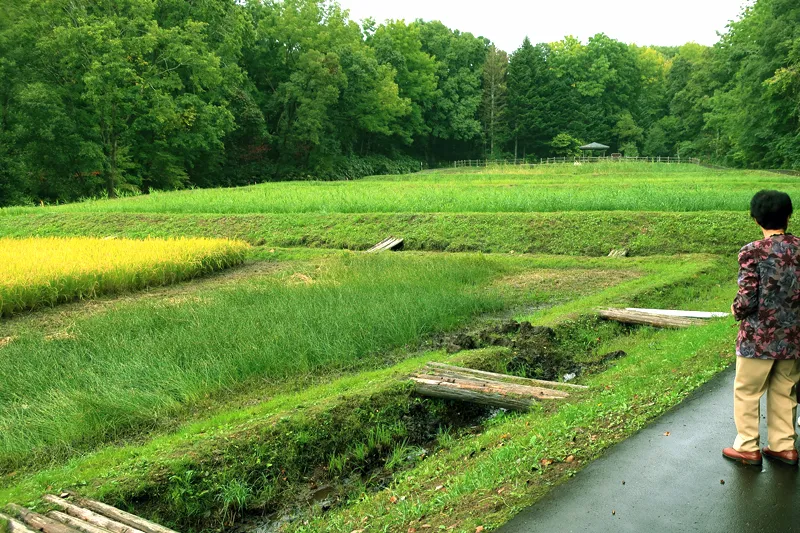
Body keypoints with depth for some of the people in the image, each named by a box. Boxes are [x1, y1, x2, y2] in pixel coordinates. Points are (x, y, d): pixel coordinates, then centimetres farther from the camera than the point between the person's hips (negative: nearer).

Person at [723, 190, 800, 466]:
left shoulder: (753, 252, -18)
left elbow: (747, 300, -18)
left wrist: (735, 310, 2)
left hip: (759, 337, -5)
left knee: (747, 392, 11)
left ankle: (747, 448, 20)